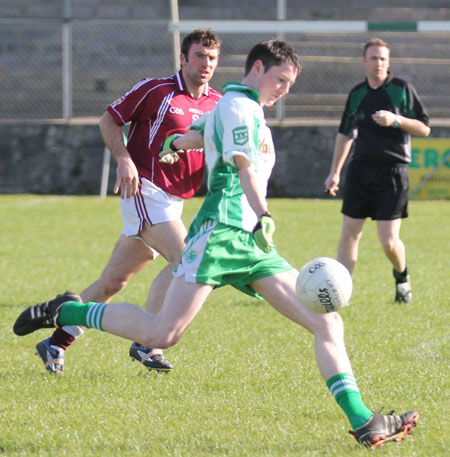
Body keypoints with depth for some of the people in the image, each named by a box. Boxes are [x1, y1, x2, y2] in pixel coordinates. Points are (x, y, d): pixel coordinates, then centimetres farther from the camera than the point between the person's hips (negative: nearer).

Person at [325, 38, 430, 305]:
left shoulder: (402, 89, -2)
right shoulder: (357, 94, 10)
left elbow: (424, 129, -3)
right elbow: (345, 134, 21)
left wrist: (396, 120, -19)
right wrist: (335, 172, 17)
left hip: (393, 170, -4)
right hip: (361, 170, 4)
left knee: (389, 241, -7)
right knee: (349, 234, -2)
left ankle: (402, 276, 23)